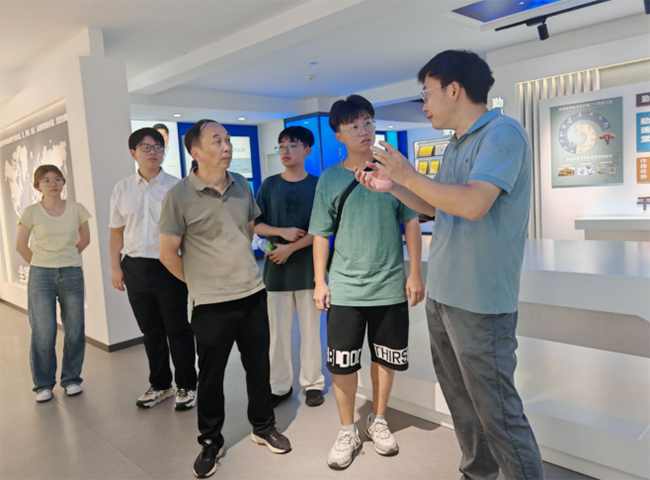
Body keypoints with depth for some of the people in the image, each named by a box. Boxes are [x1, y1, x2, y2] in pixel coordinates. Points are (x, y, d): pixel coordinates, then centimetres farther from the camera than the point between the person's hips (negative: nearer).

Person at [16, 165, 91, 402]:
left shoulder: (76, 209, -1)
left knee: (74, 330, 4)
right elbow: (21, 246, 5)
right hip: (41, 276, -1)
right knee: (44, 333, -2)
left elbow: (85, 239, 12)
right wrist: (40, 265, 7)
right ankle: (43, 384, 15)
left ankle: (71, 379, 21)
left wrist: (66, 258, 12)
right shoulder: (31, 212, -4)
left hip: (72, 274, 1)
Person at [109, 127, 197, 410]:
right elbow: (117, 231, 10)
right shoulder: (122, 189, 7)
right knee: (150, 331, 15)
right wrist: (115, 267, 6)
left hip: (169, 267, -4)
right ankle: (160, 385, 31)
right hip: (135, 268, 4)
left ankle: (186, 386, 21)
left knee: (178, 330, 6)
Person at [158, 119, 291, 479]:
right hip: (211, 304, -4)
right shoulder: (179, 196, -12)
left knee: (259, 367, 15)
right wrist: (201, 283, 3)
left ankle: (263, 427, 37)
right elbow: (168, 253, -5)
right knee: (210, 377, 10)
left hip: (253, 294, 4)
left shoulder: (242, 185, 4)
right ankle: (210, 443, 31)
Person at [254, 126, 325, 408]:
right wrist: (282, 231, -13)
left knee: (310, 329, 8)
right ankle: (279, 386, 22)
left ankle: (313, 383, 22)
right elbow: (255, 224, 4)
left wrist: (291, 247, -15)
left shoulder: (318, 185, -1)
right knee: (277, 330, 8)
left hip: (308, 266, -2)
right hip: (276, 266, 2)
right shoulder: (269, 185, 5)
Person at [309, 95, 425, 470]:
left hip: (390, 287, 1)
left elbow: (411, 223, 2)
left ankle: (378, 421, 36)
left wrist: (415, 273, -2)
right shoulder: (330, 179, 0)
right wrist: (319, 281, -1)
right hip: (345, 289, 0)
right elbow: (321, 234, 3)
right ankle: (348, 432, 25)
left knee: (385, 358, 14)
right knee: (342, 364, 5)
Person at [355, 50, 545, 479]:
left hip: (480, 302, -9)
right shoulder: (457, 145, 14)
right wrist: (391, 186, 12)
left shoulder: (503, 133, -13)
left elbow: (473, 204, -27)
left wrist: (408, 175, -16)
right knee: (461, 402, 20)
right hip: (442, 295, 9)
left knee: (498, 411, 0)